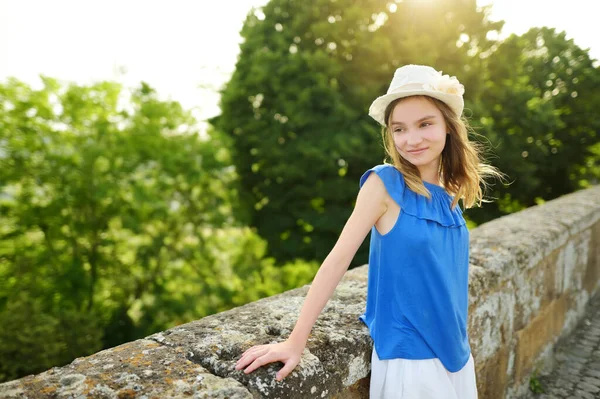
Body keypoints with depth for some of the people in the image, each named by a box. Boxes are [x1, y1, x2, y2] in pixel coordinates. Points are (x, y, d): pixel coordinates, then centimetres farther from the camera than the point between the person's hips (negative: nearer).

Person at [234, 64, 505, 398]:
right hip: (407, 359, -5)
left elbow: (447, 275, 8)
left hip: (454, 352, 6)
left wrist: (461, 343, 14)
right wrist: (296, 342, -23)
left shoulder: (450, 191, -1)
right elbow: (340, 257, -22)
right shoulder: (384, 183, -17)